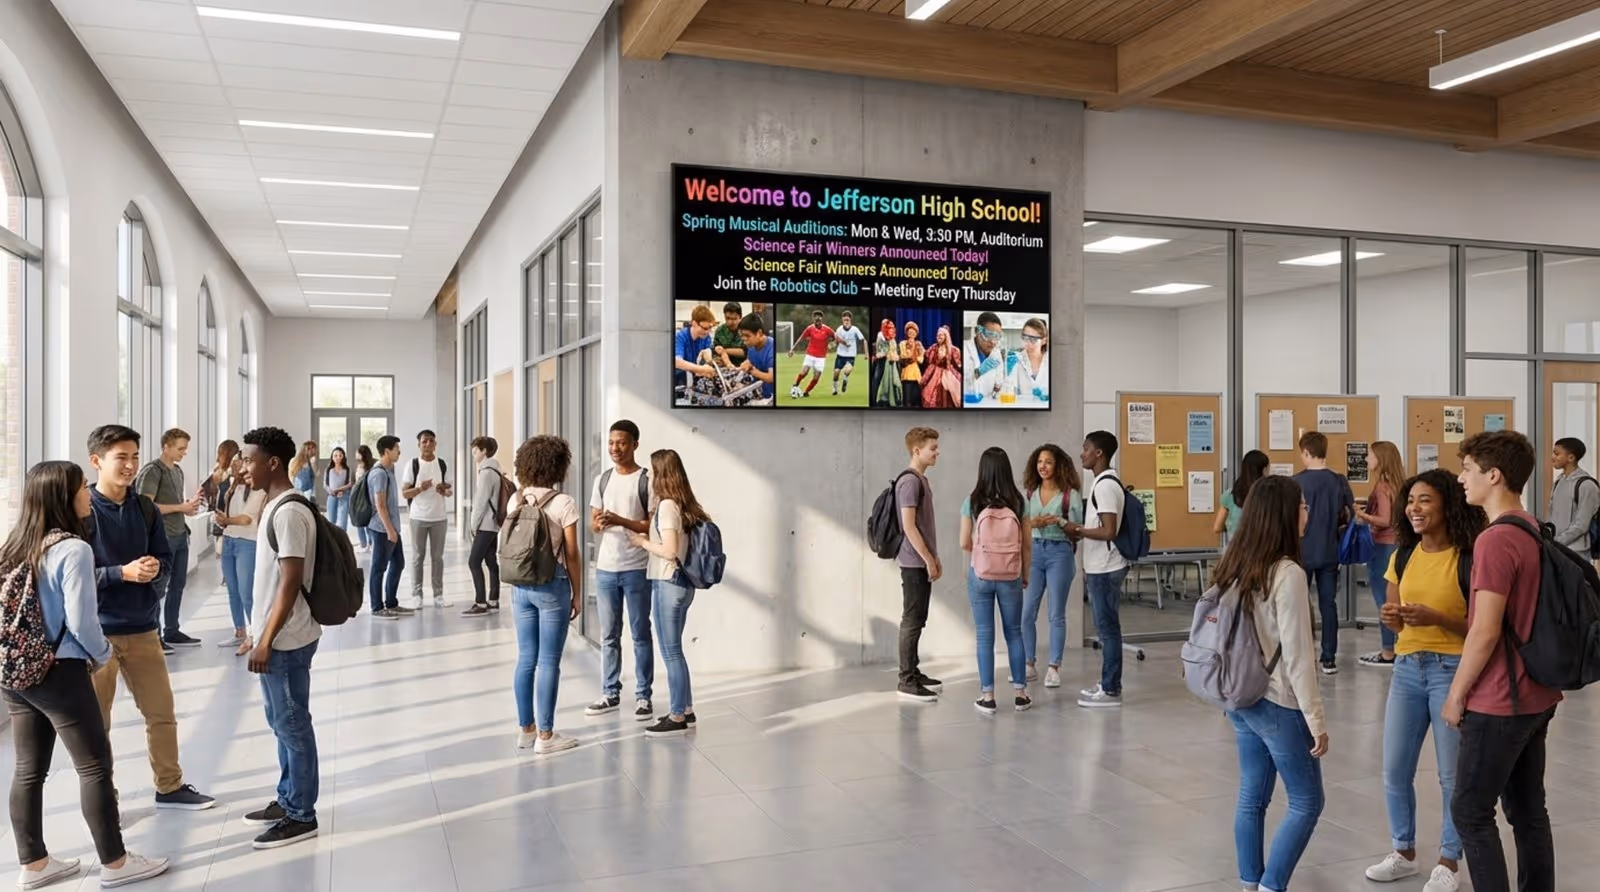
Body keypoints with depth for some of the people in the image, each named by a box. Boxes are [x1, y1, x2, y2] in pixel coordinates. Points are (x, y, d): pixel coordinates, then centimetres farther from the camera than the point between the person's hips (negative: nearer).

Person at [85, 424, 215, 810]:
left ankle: (170, 787, 30)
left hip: (143, 628, 5)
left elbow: (165, 556, 10)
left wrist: (155, 567, -11)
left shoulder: (144, 507, 3)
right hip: (96, 632, -5)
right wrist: (123, 572, -24)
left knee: (162, 712, 14)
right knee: (95, 721, 8)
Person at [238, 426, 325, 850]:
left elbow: (290, 584, -22)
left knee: (293, 725, 0)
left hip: (286, 640, -10)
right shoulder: (275, 507, 11)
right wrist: (260, 634, 20)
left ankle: (301, 815, 10)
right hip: (276, 636, 10)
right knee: (282, 723, 18)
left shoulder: (289, 512, -20)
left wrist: (266, 641, -20)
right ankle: (287, 801, 30)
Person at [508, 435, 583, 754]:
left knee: (526, 659, 13)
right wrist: (577, 594, 0)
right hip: (552, 586, -5)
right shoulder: (564, 503, -12)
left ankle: (526, 729, 22)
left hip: (521, 587, 6)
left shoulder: (517, 501, 4)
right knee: (548, 662, 1)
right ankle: (545, 736, 7)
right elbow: (572, 554, -9)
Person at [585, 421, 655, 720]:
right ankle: (610, 694, 21)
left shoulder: (647, 481, -7)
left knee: (640, 635, 3)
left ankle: (644, 697, 10)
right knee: (608, 636, 11)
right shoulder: (602, 480, 10)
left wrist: (620, 521, -21)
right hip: (605, 569, 5)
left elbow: (654, 526, -10)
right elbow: (592, 523, 13)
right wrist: (598, 523, -11)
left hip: (636, 570, -5)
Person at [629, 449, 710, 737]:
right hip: (680, 584, 9)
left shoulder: (667, 506, -16)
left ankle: (677, 718, 5)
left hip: (668, 585, -9)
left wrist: (642, 541, -8)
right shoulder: (682, 505, 9)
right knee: (674, 651, 17)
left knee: (670, 653, -2)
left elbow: (669, 550, -23)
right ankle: (685, 711, 24)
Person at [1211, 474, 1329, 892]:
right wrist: (1316, 720, -11)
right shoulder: (1287, 574, -19)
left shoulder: (1235, 567, 4)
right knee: (1307, 802, 7)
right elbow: (1297, 657, -18)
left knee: (1252, 798, 14)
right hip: (1278, 704, -7)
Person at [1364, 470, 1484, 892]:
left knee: (1453, 774, 5)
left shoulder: (1469, 560, -11)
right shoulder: (1402, 557, 6)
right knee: (1395, 770, 10)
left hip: (1452, 670, -5)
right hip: (1406, 669, 6)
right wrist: (1391, 618, -8)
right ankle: (1404, 853, 27)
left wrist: (1435, 618, -24)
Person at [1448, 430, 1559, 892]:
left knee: (1470, 812, 1)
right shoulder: (1535, 532, 8)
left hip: (1499, 702, -9)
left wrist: (1456, 695, -11)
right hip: (1535, 696, 9)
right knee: (1528, 809, 15)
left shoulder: (1495, 540, -21)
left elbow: (1485, 632, -21)